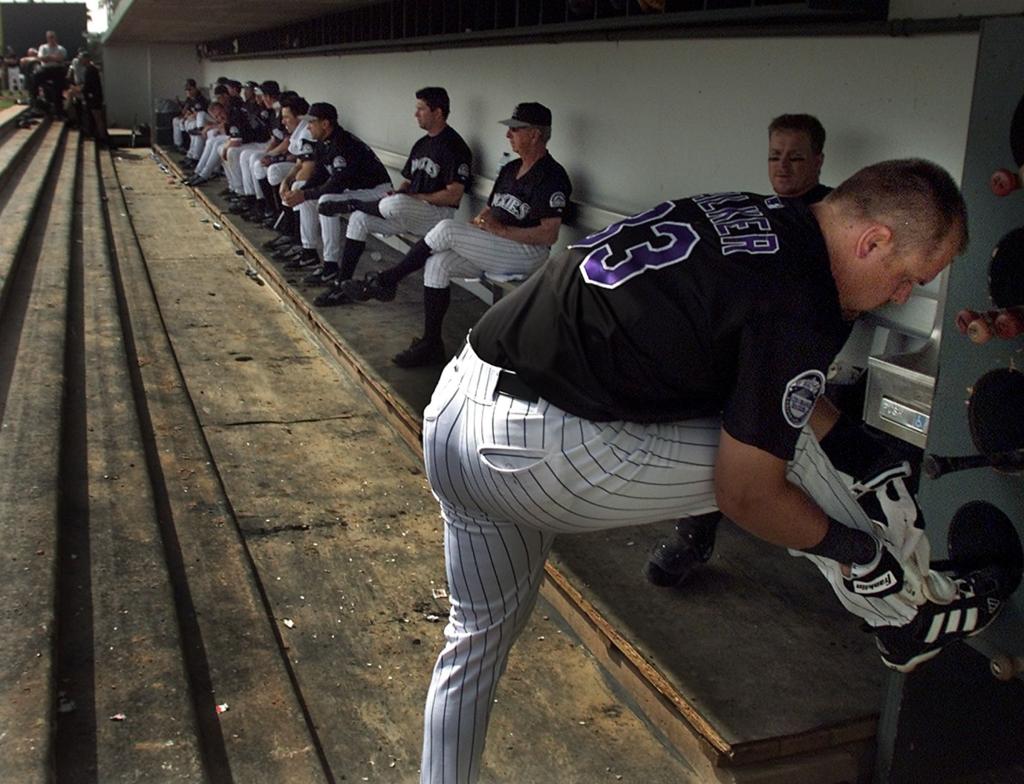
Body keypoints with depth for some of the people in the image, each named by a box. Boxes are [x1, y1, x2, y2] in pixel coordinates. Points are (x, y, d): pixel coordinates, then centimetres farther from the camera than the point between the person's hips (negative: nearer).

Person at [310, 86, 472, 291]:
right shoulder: (421, 144, 17)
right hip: (408, 213, 9)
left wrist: (416, 198, -17)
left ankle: (353, 204, -5)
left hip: (439, 213, -9)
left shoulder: (454, 146, -12)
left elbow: (453, 195, -19)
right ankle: (342, 282, -2)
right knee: (359, 219, -1)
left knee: (395, 204, -37)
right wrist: (396, 194, -2)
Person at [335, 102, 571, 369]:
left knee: (446, 230, -22)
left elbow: (549, 235, -20)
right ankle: (431, 344, -10)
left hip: (528, 254, -9)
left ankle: (386, 280, -7)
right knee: (437, 261, -14)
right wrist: (480, 221, -1)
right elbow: (490, 209, 23)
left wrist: (501, 230, -19)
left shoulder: (551, 176, -12)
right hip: (493, 250, 9)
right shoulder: (510, 169, 17)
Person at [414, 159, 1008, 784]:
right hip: (533, 453, -9)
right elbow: (745, 495, -7)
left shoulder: (745, 215, 13)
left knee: (477, 638, 25)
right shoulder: (800, 310, -13)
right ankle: (906, 612, 22)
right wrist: (862, 550, 8)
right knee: (780, 443, 6)